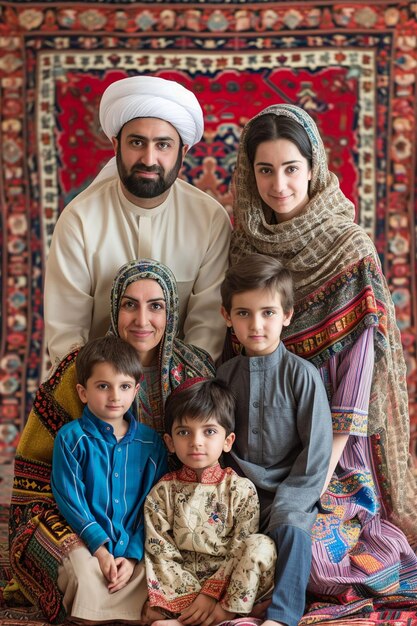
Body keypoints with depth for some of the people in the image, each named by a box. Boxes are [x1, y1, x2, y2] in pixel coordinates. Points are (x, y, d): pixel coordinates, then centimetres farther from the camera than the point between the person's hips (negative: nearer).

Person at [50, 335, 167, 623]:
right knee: (86, 579, -30)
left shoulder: (151, 441, 6)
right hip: (87, 544, -2)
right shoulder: (71, 438, -1)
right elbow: (69, 500, -5)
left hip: (136, 549, 2)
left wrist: (133, 555, -7)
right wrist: (100, 548, -14)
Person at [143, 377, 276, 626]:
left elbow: (239, 551, -5)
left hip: (229, 583, -1)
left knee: (261, 545, -25)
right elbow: (162, 553, -5)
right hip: (182, 583, 1)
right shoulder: (162, 492, 1)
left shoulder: (241, 490, -1)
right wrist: (193, 596, -17)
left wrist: (210, 594, -17)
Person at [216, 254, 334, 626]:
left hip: (290, 492, -3)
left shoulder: (302, 375, -6)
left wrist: (283, 506, -14)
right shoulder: (225, 375, 6)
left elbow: (316, 453, -7)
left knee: (292, 528, -31)